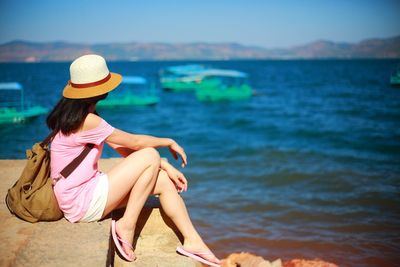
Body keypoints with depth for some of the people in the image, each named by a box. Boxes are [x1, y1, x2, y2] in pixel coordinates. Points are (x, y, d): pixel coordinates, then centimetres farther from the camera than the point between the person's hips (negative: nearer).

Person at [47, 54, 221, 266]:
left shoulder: (78, 115, 9)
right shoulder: (87, 121, -21)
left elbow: (122, 148, 8)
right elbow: (135, 142, -12)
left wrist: (165, 165, 2)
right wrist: (169, 142, 5)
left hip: (86, 191, 9)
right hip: (81, 204, -9)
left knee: (164, 181, 3)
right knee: (150, 156, -14)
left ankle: (192, 241, 7)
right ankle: (127, 225, -6)